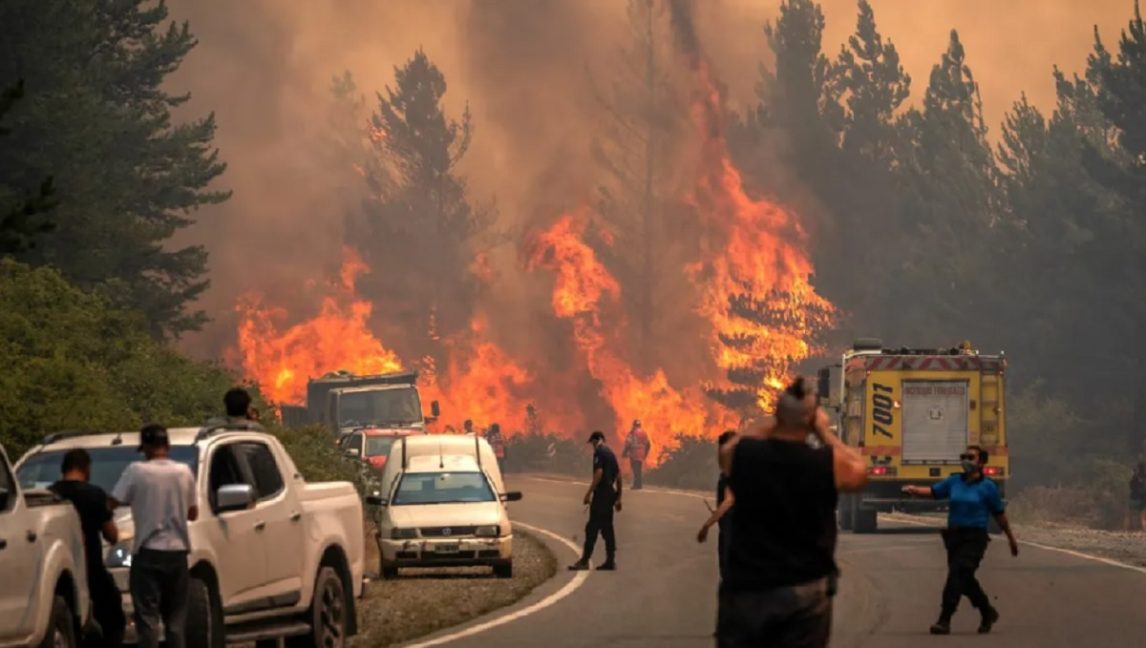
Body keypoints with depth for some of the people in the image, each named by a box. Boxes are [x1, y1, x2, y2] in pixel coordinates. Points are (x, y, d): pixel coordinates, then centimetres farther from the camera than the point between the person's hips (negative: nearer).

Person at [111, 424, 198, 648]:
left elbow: (113, 503, -10)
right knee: (176, 619, 10)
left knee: (147, 617, -4)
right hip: (177, 551, 4)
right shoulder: (184, 473, 3)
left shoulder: (136, 472, -9)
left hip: (148, 553, -4)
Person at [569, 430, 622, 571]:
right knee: (607, 527, 11)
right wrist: (618, 498, 22)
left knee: (592, 527, -8)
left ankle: (584, 561, -10)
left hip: (601, 493, -8)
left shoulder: (599, 453, -10)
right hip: (611, 493, 8)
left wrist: (589, 493, -20)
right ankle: (610, 560, 10)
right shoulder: (611, 453, 16)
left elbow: (599, 473, -21)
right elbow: (618, 476, 19)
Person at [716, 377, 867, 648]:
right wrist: (824, 431, 15)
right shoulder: (828, 463, -10)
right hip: (804, 593, -1)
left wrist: (771, 422, 20)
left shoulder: (741, 455, -6)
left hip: (745, 589, 1)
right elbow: (859, 472, 13)